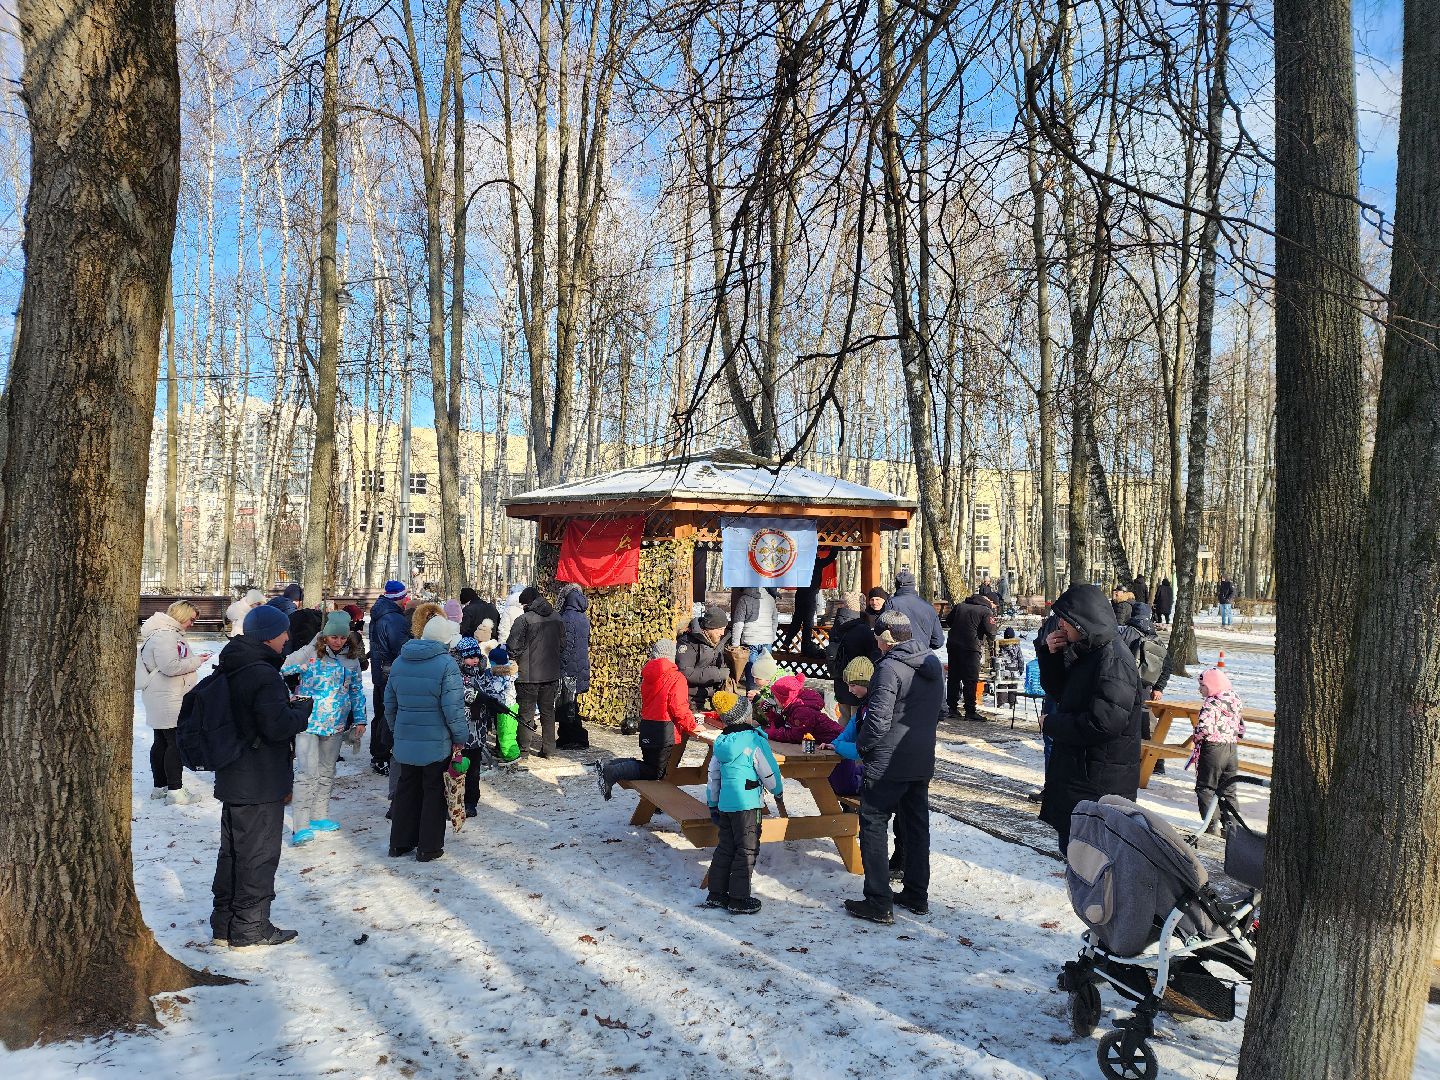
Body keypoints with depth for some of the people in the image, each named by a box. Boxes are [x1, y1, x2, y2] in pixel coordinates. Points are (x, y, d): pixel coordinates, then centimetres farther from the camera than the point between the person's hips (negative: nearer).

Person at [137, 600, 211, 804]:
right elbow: (170, 666, -25)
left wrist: (195, 659, 13)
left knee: (161, 742, 15)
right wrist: (196, 661, -15)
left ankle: (160, 787, 24)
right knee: (177, 743, -7)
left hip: (162, 700, 11)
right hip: (168, 700, -11)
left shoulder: (171, 633, 17)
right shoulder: (163, 635, -18)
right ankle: (175, 790, -4)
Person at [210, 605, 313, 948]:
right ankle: (250, 928, 12)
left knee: (232, 850, 18)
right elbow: (277, 726, -27)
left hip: (232, 777, 9)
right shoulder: (263, 675, -22)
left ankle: (224, 924, 28)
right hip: (261, 784, -9)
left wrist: (287, 705, 7)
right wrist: (302, 709, -10)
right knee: (258, 853, 3)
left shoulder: (231, 669, 8)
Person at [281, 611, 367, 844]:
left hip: (336, 724, 5)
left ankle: (319, 816, 29)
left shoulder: (352, 658, 5)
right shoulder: (309, 654, -10)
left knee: (327, 771, 15)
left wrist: (360, 719, 11)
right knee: (307, 772, -13)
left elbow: (356, 690, 13)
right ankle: (300, 827, -13)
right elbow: (281, 669, -10)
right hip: (308, 721, -5)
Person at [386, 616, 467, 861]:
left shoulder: (400, 662, 7)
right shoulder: (446, 664, -15)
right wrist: (461, 737, -7)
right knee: (434, 791, 7)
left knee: (406, 788, 18)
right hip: (437, 743, -6)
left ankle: (399, 843, 26)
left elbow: (389, 704, 13)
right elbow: (453, 708, -18)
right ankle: (428, 847, 14)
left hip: (405, 741, 6)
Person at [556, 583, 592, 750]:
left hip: (569, 669, -8)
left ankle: (577, 740, 1)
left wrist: (560, 670, -15)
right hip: (582, 666, 8)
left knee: (568, 705, -2)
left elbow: (566, 647, -18)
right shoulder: (584, 618, 11)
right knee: (571, 704, 16)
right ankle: (566, 737, 22)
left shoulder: (567, 618, -15)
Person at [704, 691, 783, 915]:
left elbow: (712, 775, 13)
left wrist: (712, 804, 22)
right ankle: (738, 899, 5)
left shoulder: (721, 742, 7)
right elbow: (769, 772, -10)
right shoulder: (755, 741, -14)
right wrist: (778, 790, 11)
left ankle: (716, 894, 21)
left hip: (724, 803, 7)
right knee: (747, 850, 3)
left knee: (725, 848, 17)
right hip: (747, 804, -7)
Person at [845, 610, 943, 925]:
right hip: (922, 762, 8)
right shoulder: (933, 663, 8)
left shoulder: (890, 667, -19)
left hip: (887, 765, -8)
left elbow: (878, 718, -22)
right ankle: (917, 895, 26)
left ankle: (879, 902, 3)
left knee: (874, 826, 2)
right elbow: (939, 710, 18)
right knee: (916, 826, 17)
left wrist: (862, 746, -7)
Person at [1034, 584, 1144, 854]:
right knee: (1070, 844, 21)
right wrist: (1050, 654, 2)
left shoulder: (1113, 659, -20)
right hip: (1075, 769, 10)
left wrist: (1053, 725, -14)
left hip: (1100, 783, -10)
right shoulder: (1086, 652, 9)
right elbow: (1058, 691, 20)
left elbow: (1105, 721, -27)